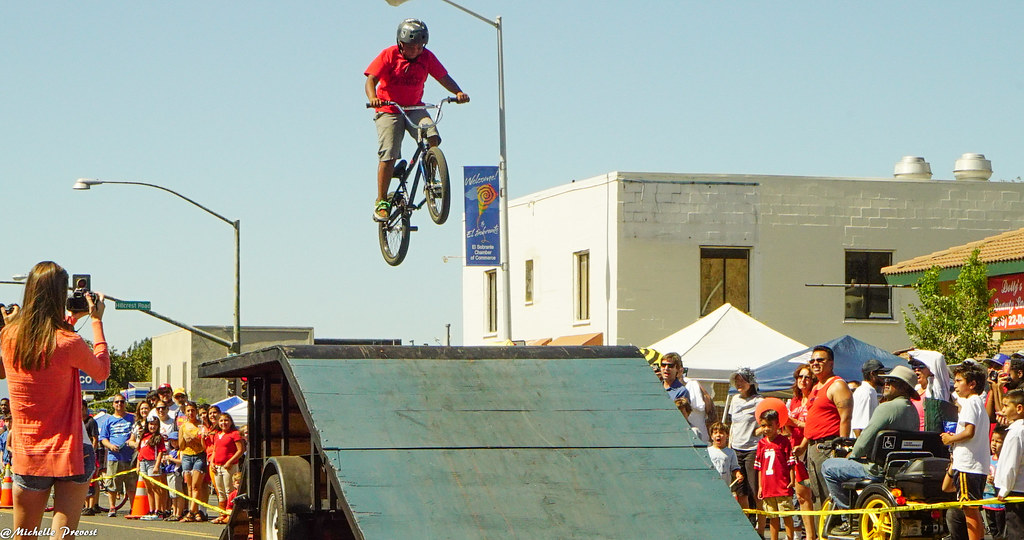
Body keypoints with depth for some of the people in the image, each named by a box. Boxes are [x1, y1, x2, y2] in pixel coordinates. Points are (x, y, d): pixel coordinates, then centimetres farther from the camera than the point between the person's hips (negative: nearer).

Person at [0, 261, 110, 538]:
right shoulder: (69, 343, -16)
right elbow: (101, 371, 4)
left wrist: (73, 318, 21)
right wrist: (96, 320, 9)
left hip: (26, 454, 4)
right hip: (68, 453, -4)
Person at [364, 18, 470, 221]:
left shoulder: (426, 57, -2)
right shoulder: (389, 55, -12)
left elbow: (443, 77, -3)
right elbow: (371, 80, -18)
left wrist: (458, 92, -24)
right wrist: (373, 98, -39)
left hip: (414, 108, 3)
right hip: (389, 111, -3)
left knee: (432, 139, -24)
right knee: (388, 156, -13)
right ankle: (381, 202, -2)